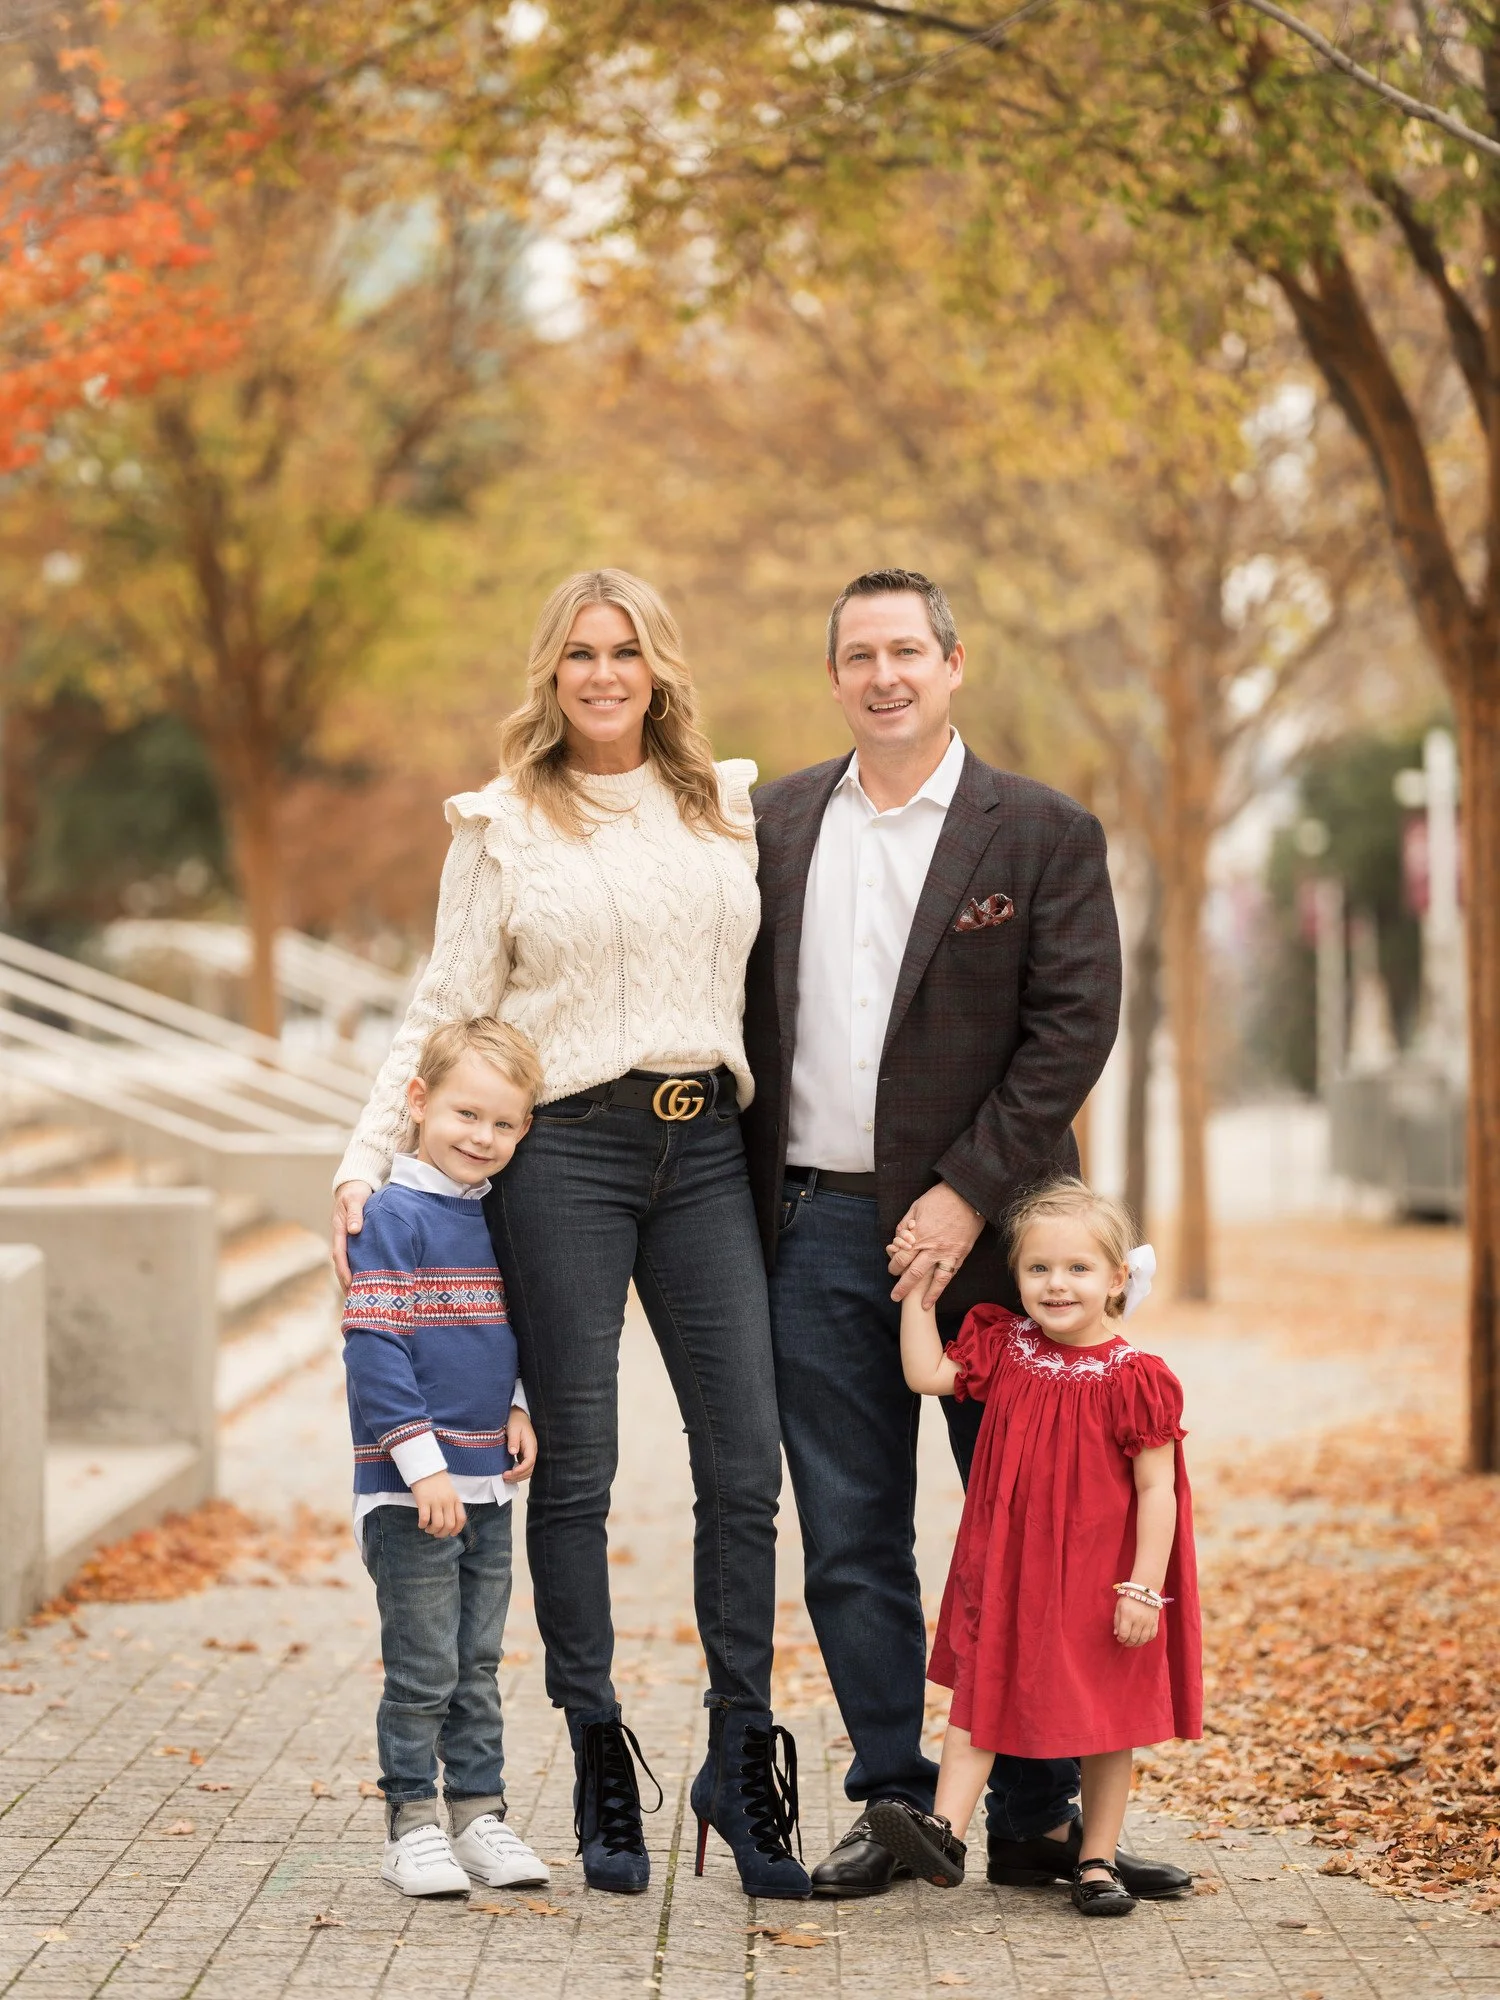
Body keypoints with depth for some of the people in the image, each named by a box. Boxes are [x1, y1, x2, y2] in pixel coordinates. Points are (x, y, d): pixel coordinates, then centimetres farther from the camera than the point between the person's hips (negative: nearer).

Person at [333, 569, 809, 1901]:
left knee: (746, 1463, -2)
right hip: (563, 1153, -2)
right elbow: (445, 1014, 6)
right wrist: (369, 1159, -3)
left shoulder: (729, 807, 13)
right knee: (576, 1465, 1)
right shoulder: (503, 827, 6)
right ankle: (601, 1766, 10)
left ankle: (740, 1755, 7)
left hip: (706, 1148, 2)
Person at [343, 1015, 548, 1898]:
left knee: (480, 1666, 13)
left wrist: (521, 1407, 7)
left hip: (488, 1488, 7)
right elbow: (374, 1348, -17)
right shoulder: (392, 1218, -12)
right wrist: (423, 1464, -20)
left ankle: (480, 1815, 20)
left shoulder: (498, 1221, 11)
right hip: (408, 1493, -7)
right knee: (423, 1669, -2)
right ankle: (413, 1826, 7)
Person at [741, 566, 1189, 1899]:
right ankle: (894, 1806, 15)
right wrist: (744, 1207, 2)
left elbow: (1075, 1027, -7)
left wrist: (967, 1197, -15)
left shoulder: (1044, 833, -1)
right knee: (851, 1540, 6)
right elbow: (743, 1007, 11)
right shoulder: (775, 824, 10)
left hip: (982, 1227, -3)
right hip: (818, 1228, 3)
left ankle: (1037, 1819, 13)